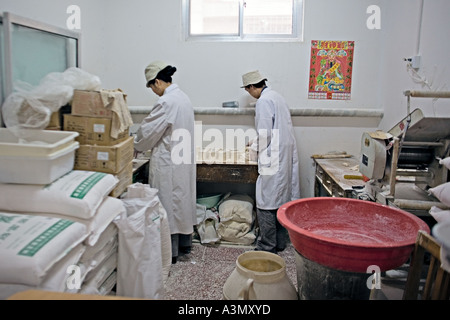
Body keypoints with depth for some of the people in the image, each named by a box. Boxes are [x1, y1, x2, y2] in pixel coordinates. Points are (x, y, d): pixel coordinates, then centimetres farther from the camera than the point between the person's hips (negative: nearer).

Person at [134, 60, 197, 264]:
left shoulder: (166, 102, -20)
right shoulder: (183, 97, 9)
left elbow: (148, 131, -14)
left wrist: (134, 147, 5)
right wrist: (144, 145, 16)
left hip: (168, 163, -9)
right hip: (184, 160, 9)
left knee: (168, 203, 2)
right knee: (183, 200, 17)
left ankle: (170, 252, 14)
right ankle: (184, 243, 32)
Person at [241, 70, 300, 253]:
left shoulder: (263, 101, -12)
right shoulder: (277, 97, 17)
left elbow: (265, 134, -18)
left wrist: (254, 149, -1)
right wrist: (257, 142, 28)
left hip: (273, 160, -10)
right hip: (287, 158, 10)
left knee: (266, 204, -2)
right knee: (282, 200, 15)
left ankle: (268, 247, 5)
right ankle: (280, 242, 25)